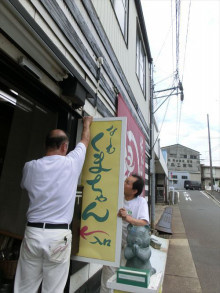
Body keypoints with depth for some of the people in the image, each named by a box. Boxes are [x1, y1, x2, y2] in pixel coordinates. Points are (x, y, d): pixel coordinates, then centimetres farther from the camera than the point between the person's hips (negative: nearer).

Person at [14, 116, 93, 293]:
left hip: (33, 232, 3)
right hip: (59, 235, -2)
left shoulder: (31, 167, -1)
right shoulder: (71, 163, -6)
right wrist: (87, 123, 30)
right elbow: (85, 141, 12)